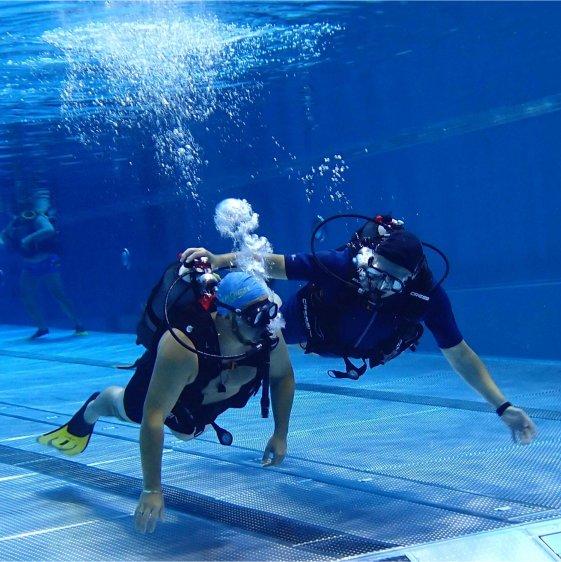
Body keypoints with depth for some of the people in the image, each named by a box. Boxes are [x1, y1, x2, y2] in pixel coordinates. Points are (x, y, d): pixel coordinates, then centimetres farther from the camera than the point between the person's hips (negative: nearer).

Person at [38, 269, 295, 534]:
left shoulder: (269, 336, -35)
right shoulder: (182, 345, -49)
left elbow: (283, 377, -12)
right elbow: (153, 417, -48)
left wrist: (280, 435, -14)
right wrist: (151, 490, -48)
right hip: (160, 384, -4)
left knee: (186, 432, 33)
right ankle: (87, 416, 59)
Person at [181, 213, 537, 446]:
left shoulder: (427, 294, -41)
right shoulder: (341, 265, -46)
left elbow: (459, 354, -35)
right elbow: (273, 264, -38)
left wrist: (503, 406, -40)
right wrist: (220, 260, -51)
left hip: (352, 347, 3)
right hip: (306, 323, -3)